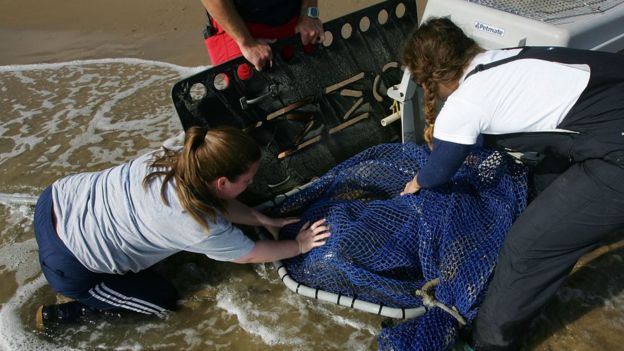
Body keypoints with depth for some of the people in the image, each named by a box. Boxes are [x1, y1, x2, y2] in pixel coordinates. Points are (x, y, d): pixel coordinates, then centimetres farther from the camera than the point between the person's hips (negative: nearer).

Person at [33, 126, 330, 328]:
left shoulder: (177, 158, -9)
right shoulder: (202, 228, -27)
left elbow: (218, 203, 8)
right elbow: (251, 254, -9)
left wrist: (265, 220, 6)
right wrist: (299, 246, 3)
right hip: (68, 267, -7)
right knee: (164, 301, 10)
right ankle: (62, 314, 13)